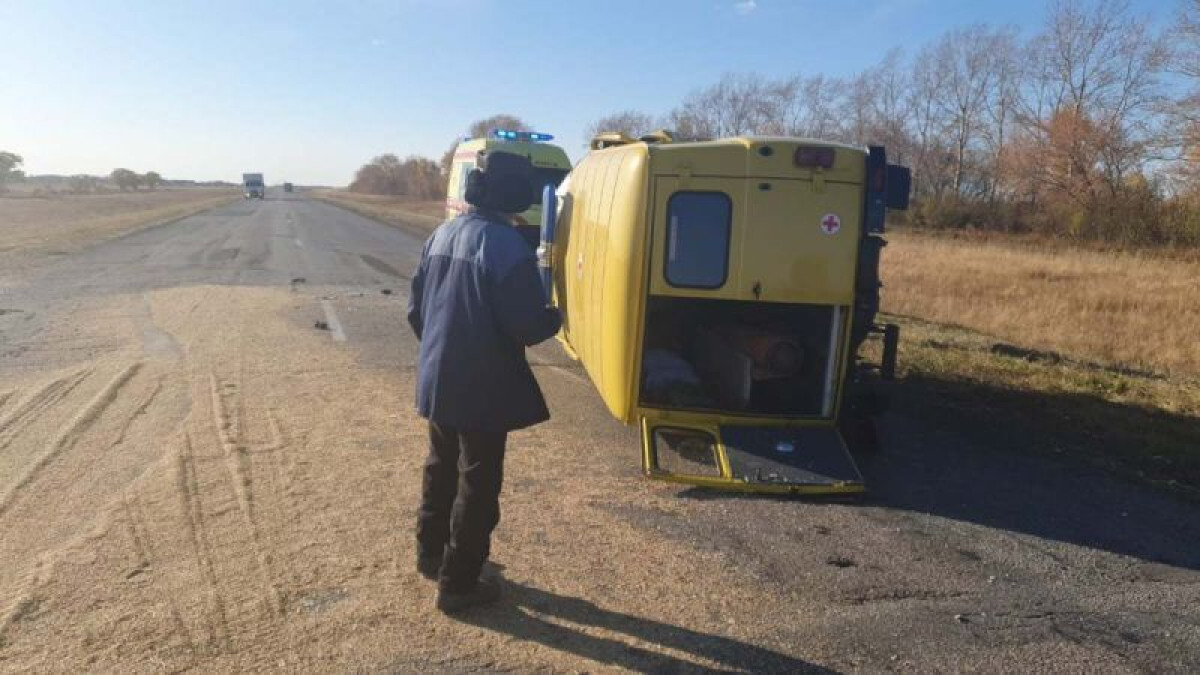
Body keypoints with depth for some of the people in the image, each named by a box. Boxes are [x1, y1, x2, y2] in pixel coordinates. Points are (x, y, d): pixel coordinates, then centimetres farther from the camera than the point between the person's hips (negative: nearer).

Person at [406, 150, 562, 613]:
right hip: (483, 389, -8)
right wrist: (556, 318, -2)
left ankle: (430, 554, 42)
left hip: (437, 381, 8)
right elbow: (526, 325, -23)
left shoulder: (441, 235, 5)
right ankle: (457, 584, 18)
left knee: (441, 468, 24)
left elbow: (416, 309, 10)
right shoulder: (507, 245, -21)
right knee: (478, 483, 6)